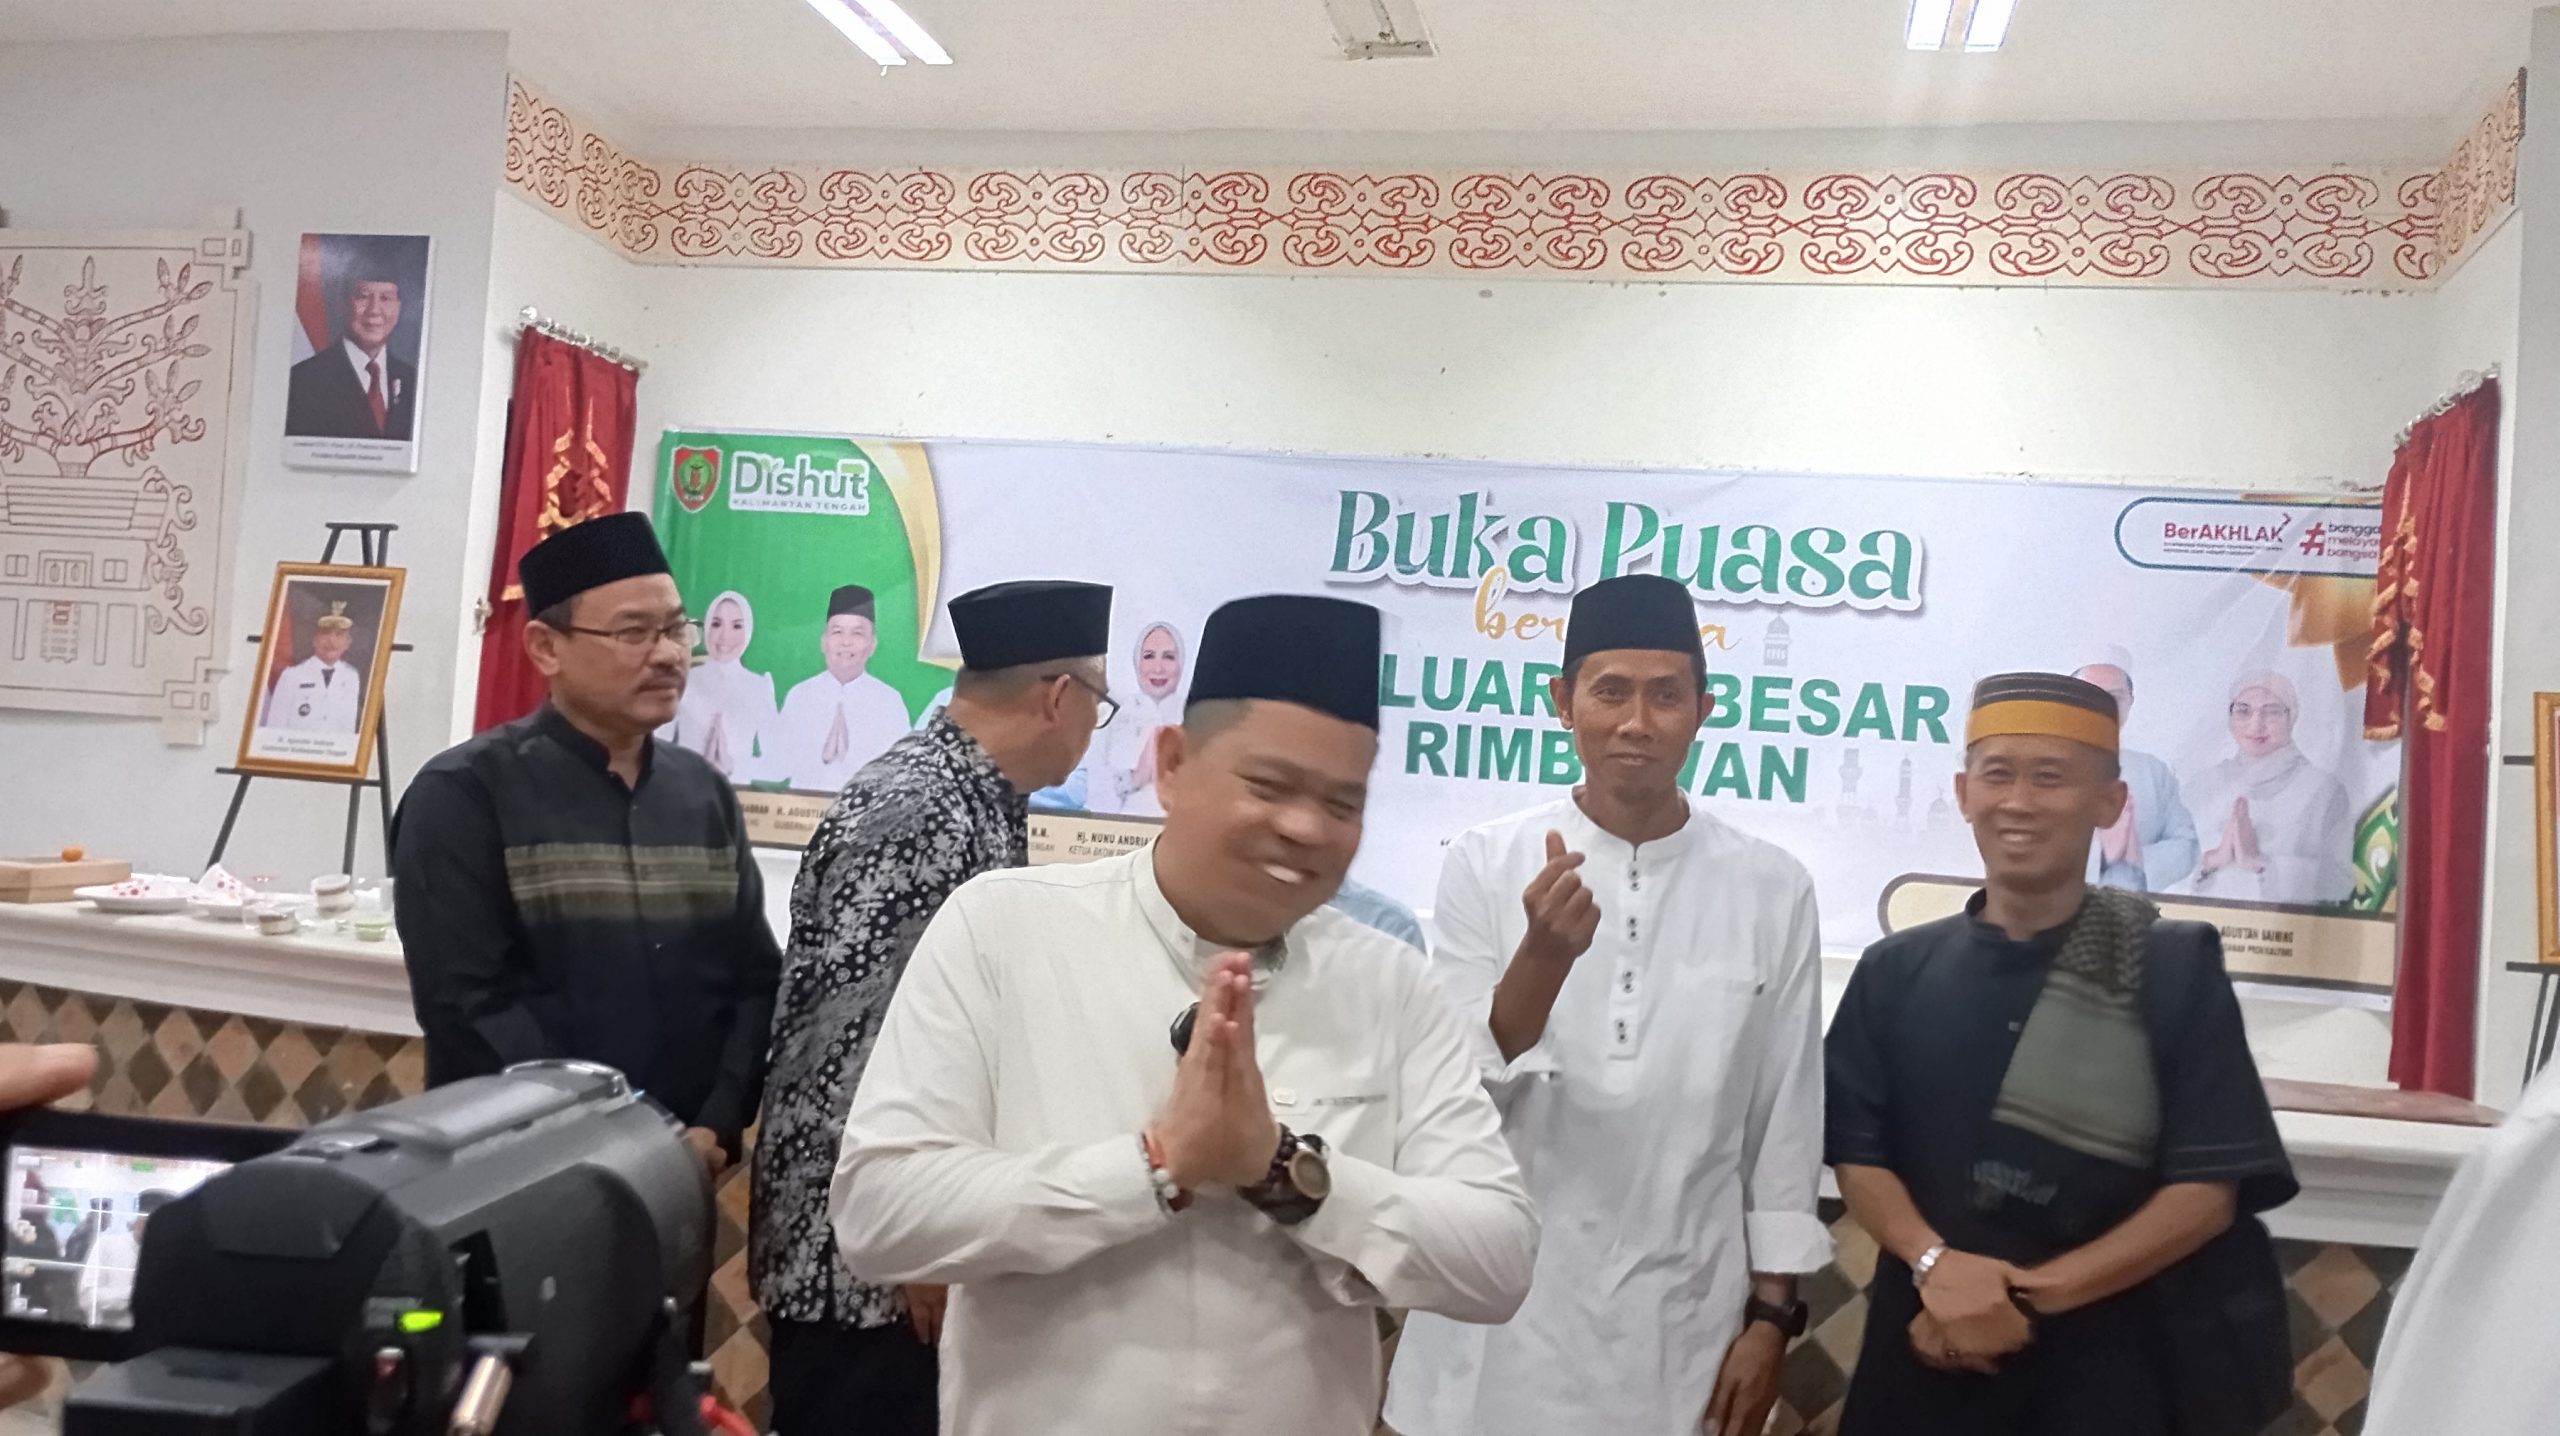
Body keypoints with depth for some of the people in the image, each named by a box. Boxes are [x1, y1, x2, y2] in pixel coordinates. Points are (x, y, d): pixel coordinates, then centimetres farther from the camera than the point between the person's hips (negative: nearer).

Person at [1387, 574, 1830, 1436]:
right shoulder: (1484, 866, -4)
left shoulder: (1773, 891, -1)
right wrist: (1543, 957, -21)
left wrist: (1770, 1314, 2)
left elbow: (1787, 1120, 3)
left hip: (1682, 1324, 1)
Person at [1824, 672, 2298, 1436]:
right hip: (1931, 1349, 2)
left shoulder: (2178, 969, -4)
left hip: (2108, 1359, -2)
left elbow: (2208, 1190, -7)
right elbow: (1859, 1155, 0)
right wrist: (1936, 1263, -19)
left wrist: (2030, 1294, -15)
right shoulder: (1895, 971, 2)